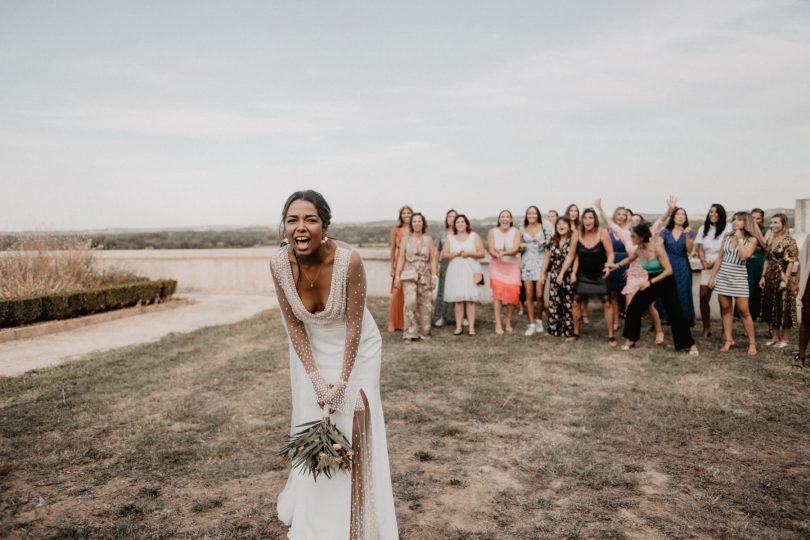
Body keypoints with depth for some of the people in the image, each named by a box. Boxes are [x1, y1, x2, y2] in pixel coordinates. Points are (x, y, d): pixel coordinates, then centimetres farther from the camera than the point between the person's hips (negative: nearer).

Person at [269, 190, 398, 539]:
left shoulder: (349, 260, -30)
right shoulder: (279, 263, -21)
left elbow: (354, 325, -21)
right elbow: (293, 324, -11)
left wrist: (342, 382, -19)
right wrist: (315, 377, -15)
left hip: (354, 348, -2)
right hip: (310, 350, 3)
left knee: (351, 427, -1)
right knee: (311, 425, 9)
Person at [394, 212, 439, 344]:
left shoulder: (428, 240, 8)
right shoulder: (406, 240, 5)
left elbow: (433, 259, 6)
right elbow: (401, 259, 4)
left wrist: (434, 275, -2)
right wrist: (397, 275, -2)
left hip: (425, 276, 2)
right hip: (410, 276, -2)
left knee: (425, 305, 1)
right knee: (410, 302, -17)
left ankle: (423, 333, 17)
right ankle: (409, 334, -10)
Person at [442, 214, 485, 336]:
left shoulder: (474, 236, 9)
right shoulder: (450, 238, 14)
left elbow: (481, 253, 3)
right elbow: (444, 255, 6)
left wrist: (469, 253, -11)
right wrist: (456, 254, -10)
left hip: (471, 271, -1)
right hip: (455, 271, 1)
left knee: (470, 299, -6)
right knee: (458, 299, -3)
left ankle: (471, 327, -4)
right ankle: (459, 326, 1)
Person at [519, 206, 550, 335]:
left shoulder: (544, 227, 2)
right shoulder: (522, 229, 10)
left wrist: (545, 242, -18)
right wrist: (520, 246, -5)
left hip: (540, 263, -2)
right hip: (527, 264, 2)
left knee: (539, 295, -6)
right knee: (529, 295, -1)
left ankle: (539, 320, 16)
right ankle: (531, 324, 6)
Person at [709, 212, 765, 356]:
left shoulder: (751, 239, -2)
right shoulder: (727, 237, 9)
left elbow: (744, 256, -18)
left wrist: (739, 238, -10)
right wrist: (712, 276, 8)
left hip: (739, 277, -4)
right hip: (723, 276, 4)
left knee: (743, 310, -5)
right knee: (726, 309, 6)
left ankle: (752, 343, 4)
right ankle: (728, 340, 14)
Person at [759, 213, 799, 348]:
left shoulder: (790, 241, -10)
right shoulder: (770, 240, 11)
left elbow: (791, 263, -13)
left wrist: (785, 280, -18)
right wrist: (763, 276, 8)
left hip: (782, 277, -7)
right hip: (770, 278, 7)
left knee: (784, 309, 0)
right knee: (771, 308, 11)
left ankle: (784, 339, 10)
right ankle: (774, 337, 21)